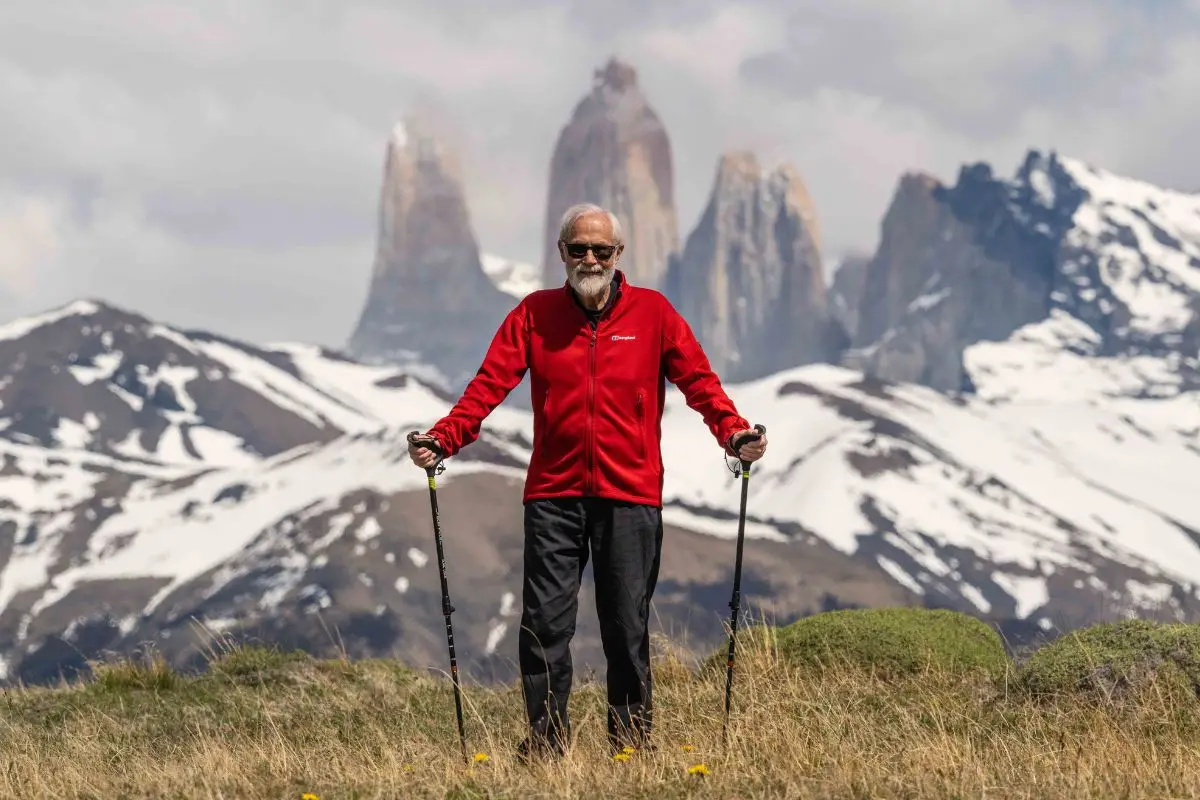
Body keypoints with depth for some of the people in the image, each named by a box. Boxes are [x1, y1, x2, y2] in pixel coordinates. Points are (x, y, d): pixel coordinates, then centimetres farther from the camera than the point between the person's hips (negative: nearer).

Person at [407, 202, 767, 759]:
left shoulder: (652, 312, 5)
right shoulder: (533, 314, 6)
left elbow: (697, 379, 1)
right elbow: (490, 383, 0)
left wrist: (732, 432, -17)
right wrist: (442, 437, -15)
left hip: (630, 496, -1)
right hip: (553, 495, 1)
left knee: (627, 625, 3)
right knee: (544, 622, -2)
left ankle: (632, 738, 14)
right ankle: (545, 740, 6)